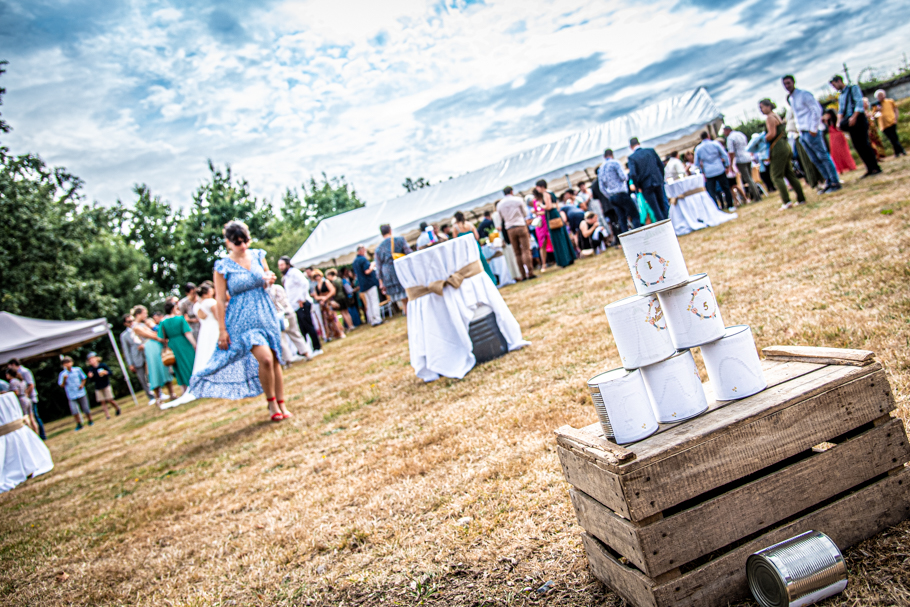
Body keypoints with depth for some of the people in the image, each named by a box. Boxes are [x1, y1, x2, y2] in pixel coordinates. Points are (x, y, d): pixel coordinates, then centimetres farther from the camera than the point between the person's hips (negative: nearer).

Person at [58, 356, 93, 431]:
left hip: (81, 393, 1)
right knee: (74, 410, -8)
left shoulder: (78, 370, 3)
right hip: (72, 396, 0)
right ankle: (79, 424, 9)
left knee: (86, 408, 2)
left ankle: (90, 421, 23)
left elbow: (84, 378, 14)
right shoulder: (62, 374, 0)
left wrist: (82, 384, -4)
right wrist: (64, 380, -18)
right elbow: (61, 385, 0)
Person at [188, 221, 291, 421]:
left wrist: (270, 280, -6)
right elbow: (220, 300, -6)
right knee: (265, 359, -19)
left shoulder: (258, 255, 4)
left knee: (275, 360, 5)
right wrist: (222, 330, -8)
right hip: (242, 320, -5)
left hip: (265, 314, 5)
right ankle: (271, 403, 0)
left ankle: (281, 404, 16)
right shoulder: (223, 266, -7)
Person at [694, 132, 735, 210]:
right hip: (720, 170, 0)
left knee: (711, 191, 1)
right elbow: (725, 155, -2)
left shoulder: (698, 148, 3)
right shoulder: (715, 144, -1)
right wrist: (727, 165, 8)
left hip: (708, 173, 0)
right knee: (725, 188, 11)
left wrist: (702, 171, 18)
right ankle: (730, 205, 17)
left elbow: (697, 162, 8)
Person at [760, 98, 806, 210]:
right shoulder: (777, 116, 19)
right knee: (790, 173, 12)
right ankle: (801, 198, 12)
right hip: (785, 146, 9)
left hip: (778, 148, -9)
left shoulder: (769, 118, -10)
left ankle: (786, 201, -15)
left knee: (776, 176, -7)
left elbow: (772, 134, -19)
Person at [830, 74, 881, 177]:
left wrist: (854, 117, -22)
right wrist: (839, 121, -5)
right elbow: (841, 110, 15)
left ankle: (875, 167, -6)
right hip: (849, 121, 7)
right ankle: (870, 169, 7)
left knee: (863, 144, -11)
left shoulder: (853, 88, 0)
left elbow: (859, 103, -11)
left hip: (858, 119, -7)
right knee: (857, 145, 3)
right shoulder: (840, 96, 21)